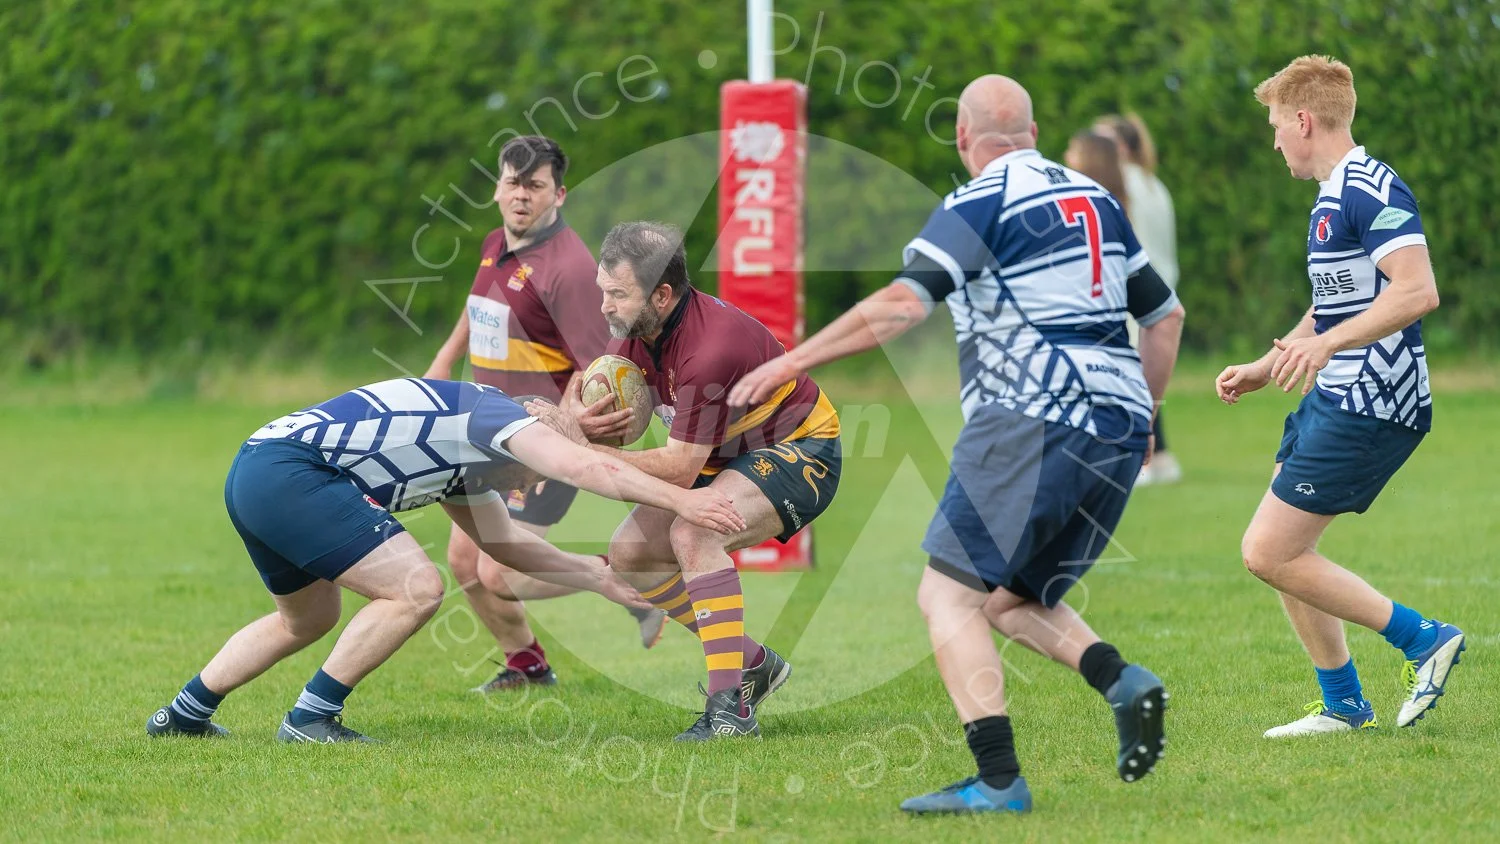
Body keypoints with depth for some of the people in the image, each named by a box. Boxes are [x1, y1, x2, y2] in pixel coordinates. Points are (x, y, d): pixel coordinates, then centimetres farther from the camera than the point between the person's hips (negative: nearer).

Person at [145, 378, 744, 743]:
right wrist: (680, 500, -16)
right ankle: (311, 720, -4)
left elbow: (501, 541, 37)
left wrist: (599, 577, 35)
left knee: (307, 619, 29)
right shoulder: (491, 411, -1)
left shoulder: (464, 468, 26)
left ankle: (185, 714, 36)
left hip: (251, 476, 10)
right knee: (416, 589, -11)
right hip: (289, 472, -10)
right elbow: (582, 466, -16)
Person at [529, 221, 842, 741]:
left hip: (800, 451, -10)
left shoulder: (711, 349, -34)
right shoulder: (638, 331, -8)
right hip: (730, 457, 10)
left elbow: (678, 469, -31)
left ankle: (730, 707, -34)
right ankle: (751, 663, 13)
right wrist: (577, 419, -25)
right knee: (630, 553, 2)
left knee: (693, 533, -33)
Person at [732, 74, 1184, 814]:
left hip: (1034, 423, -8)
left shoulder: (977, 205, -4)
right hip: (1118, 432, 8)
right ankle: (1120, 681, -5)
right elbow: (1165, 314, 23)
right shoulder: (1094, 198, 18)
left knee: (948, 595, -4)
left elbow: (904, 304, -16)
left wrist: (792, 361, -12)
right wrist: (1138, 414, 31)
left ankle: (998, 780, -17)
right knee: (1013, 600, 20)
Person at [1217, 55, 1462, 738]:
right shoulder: (1331, 197, 18)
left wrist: (1328, 343, -33)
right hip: (1331, 401, 10)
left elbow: (1418, 292, -27)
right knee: (1275, 553, 10)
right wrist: (1261, 370, 27)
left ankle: (1422, 639, -5)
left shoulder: (1371, 191, -16)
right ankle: (1343, 705, 17)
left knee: (1269, 553, -11)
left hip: (1369, 410, -10)